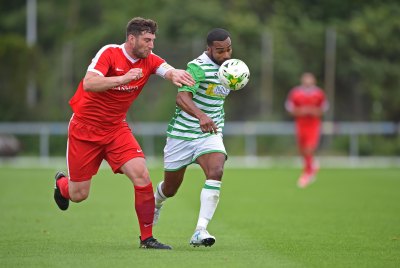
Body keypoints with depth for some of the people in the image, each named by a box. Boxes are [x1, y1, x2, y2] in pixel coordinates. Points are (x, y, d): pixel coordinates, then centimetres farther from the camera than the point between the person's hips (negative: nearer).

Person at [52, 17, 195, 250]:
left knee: (141, 175, -17)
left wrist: (176, 75, -49)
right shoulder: (109, 53, -19)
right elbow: (89, 84, -32)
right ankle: (61, 183, 42)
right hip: (85, 128, -4)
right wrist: (124, 78, -42)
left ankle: (147, 237, -7)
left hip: (116, 128, 4)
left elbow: (169, 71, -24)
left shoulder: (149, 60, -5)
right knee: (78, 194, 3)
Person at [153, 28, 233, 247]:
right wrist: (201, 116, -54)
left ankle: (200, 232, -27)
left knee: (216, 172, -26)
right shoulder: (198, 67, -22)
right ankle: (156, 203, 51)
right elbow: (182, 98, -38)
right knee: (170, 189, 12)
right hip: (183, 133, -4)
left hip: (210, 133, 4)